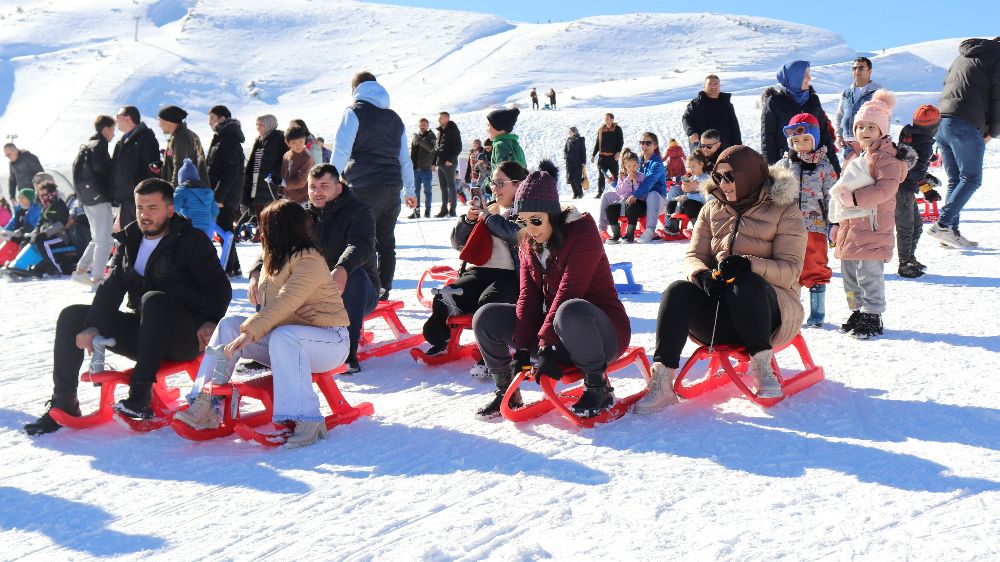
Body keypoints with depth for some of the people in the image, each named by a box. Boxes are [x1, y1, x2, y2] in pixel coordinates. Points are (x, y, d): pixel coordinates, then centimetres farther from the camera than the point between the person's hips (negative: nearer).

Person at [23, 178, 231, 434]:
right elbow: (111, 287, 5)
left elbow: (220, 287, -9)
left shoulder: (192, 241, -5)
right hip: (143, 333, 6)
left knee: (153, 299, -36)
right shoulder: (130, 241, 12)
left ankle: (141, 396, -37)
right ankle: (64, 403, -3)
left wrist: (210, 322, -27)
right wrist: (93, 326, -12)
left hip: (185, 337, -6)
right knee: (72, 316, -5)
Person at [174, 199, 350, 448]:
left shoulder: (310, 261, -16)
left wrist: (251, 332, -36)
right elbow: (267, 304, 17)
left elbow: (286, 303, -29)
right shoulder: (275, 259, 14)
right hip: (282, 334, 9)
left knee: (282, 338, -39)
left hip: (330, 340, -9)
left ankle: (307, 420, -36)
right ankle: (205, 402, -15)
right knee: (229, 324, -7)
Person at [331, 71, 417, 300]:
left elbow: (341, 151, -8)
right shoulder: (394, 117, 19)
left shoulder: (355, 112, 0)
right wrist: (409, 191, 29)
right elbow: (405, 158, 23)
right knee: (386, 243, 11)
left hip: (365, 188, -6)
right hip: (392, 187, 6)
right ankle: (383, 293, 12)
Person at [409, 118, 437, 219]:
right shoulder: (415, 136, 12)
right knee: (415, 190, 5)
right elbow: (412, 151, 17)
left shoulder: (431, 136, 0)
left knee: (427, 190, 2)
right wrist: (411, 163, 9)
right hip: (416, 168, 4)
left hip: (426, 168, -4)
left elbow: (431, 148, -19)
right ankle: (416, 211, 9)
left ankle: (427, 211, 8)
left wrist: (420, 140, -28)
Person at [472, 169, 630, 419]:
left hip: (603, 330, -7)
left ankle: (598, 388, -19)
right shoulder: (529, 244, 6)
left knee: (571, 312, -41)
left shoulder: (583, 233, -17)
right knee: (487, 318, -6)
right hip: (552, 328, 7)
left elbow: (568, 293, -25)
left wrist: (545, 344, -29)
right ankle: (506, 392, 9)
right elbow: (528, 295, -4)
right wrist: (522, 348, -15)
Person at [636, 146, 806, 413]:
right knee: (678, 291, -28)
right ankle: (660, 384, -36)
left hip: (766, 306, -3)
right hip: (718, 309, 4)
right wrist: (703, 275, -18)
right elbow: (693, 256, 8)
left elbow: (791, 270, -8)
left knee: (747, 285, -38)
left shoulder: (784, 211, 2)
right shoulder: (712, 209, 15)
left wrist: (749, 264, -27)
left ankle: (762, 367, -21)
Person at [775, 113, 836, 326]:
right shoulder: (783, 165, 7)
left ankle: (817, 313, 14)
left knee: (815, 269, 3)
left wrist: (833, 225, 1)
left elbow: (831, 198, 5)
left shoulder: (825, 168, 4)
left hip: (815, 226, -2)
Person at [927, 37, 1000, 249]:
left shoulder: (963, 57, 26)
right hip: (966, 126, -8)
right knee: (972, 179, -3)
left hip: (941, 123, 8)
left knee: (955, 181, 10)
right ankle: (942, 224, -14)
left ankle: (951, 232, 5)